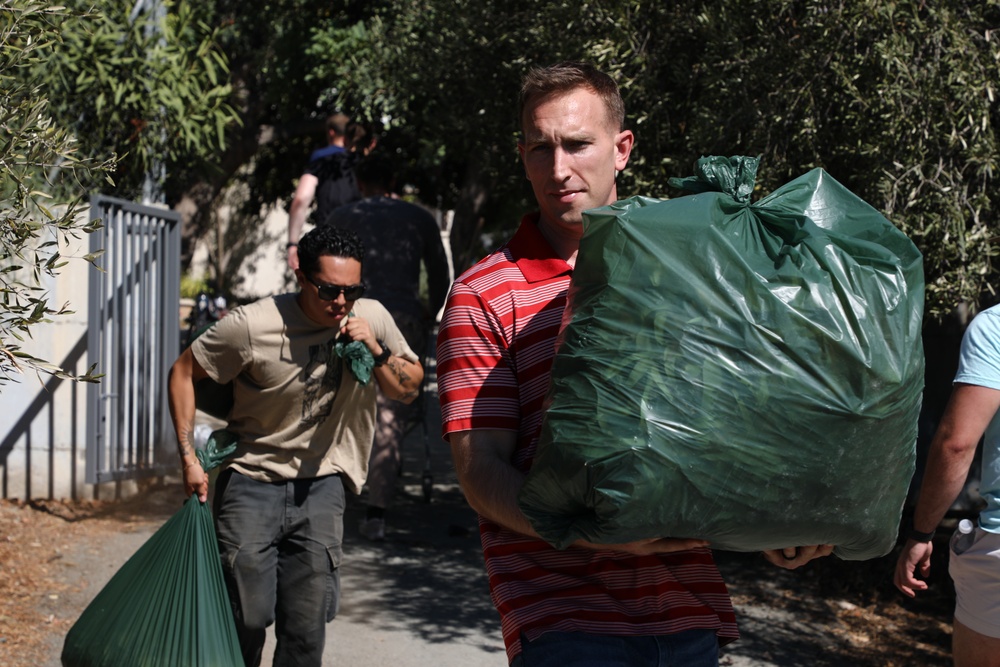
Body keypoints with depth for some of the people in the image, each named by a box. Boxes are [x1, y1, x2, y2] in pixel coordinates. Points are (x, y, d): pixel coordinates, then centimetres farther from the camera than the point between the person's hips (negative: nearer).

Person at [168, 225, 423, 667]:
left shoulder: (372, 319, -5)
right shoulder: (252, 326, -15)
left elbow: (409, 390, 3)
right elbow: (184, 371, -3)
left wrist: (376, 350, -16)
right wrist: (189, 457, -7)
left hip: (321, 484, 2)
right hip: (252, 481, -2)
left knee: (307, 629, 1)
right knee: (246, 618, -2)